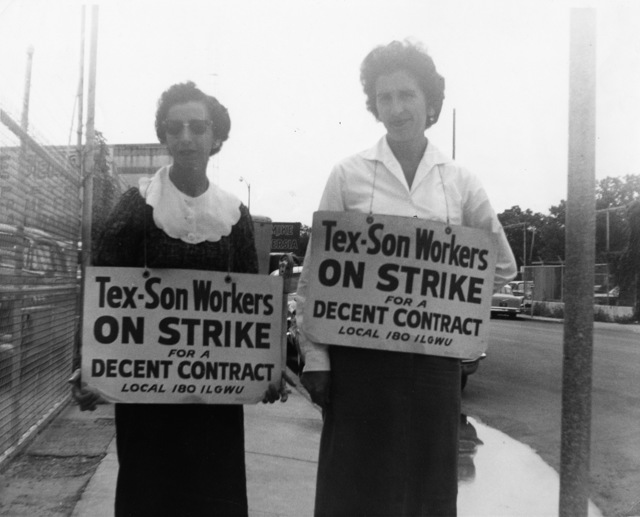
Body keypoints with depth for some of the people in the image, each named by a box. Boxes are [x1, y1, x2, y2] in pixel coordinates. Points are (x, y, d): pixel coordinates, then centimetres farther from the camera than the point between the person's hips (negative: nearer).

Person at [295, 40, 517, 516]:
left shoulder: (460, 182, 4)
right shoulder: (349, 175, -2)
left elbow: (501, 266, 13)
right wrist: (315, 355, -5)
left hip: (435, 357, 2)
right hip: (359, 355, -2)